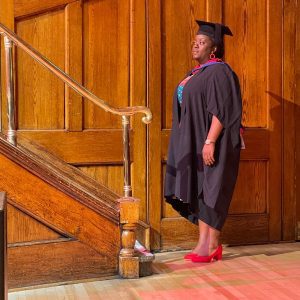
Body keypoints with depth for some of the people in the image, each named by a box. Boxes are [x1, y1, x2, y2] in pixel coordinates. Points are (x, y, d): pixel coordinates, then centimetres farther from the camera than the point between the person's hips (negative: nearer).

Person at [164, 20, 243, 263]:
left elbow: (221, 111, -19)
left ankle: (211, 245, 4)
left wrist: (209, 142, -25)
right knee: (197, 192, 8)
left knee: (209, 193, -4)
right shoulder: (196, 74, 17)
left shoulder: (219, 72, -11)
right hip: (194, 143, 9)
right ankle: (205, 243, 14)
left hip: (210, 143, -9)